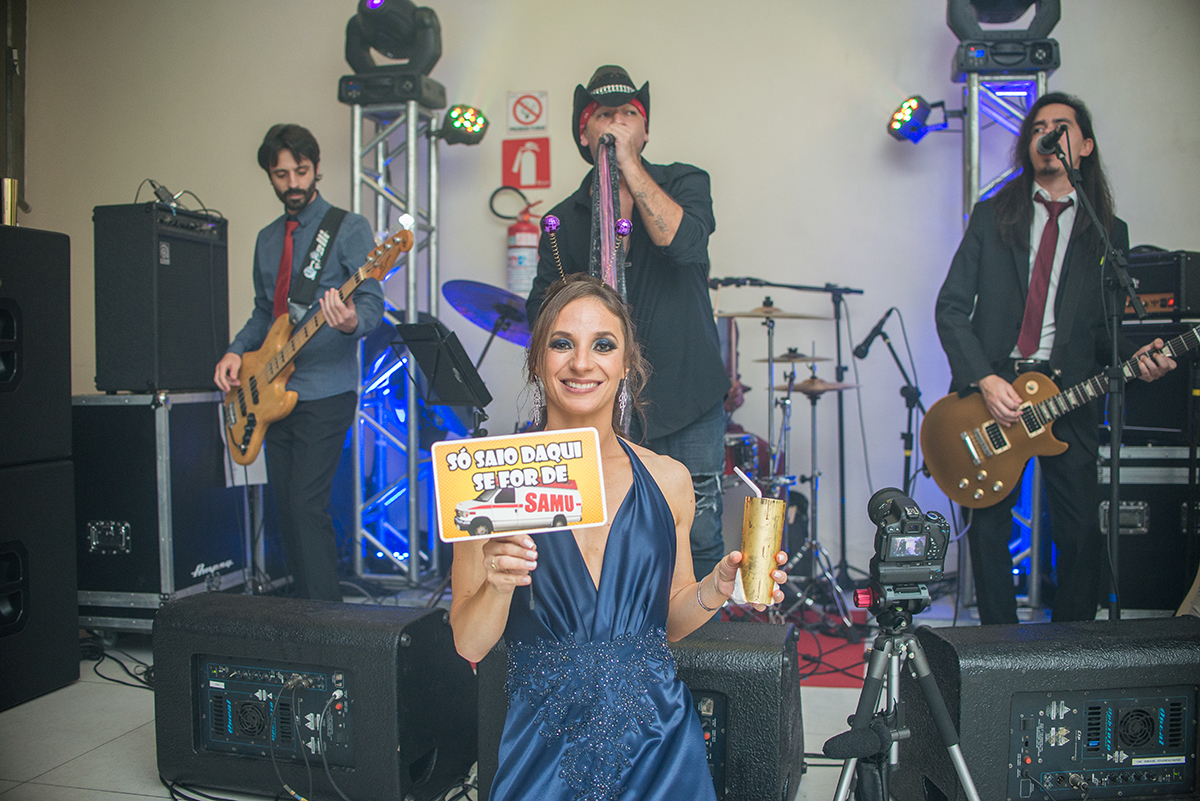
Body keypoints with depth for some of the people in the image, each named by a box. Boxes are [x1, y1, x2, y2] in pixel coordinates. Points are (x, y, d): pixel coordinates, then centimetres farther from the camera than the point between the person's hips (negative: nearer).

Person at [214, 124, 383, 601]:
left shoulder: (349, 228, -3)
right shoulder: (267, 239, 17)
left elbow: (372, 302, -12)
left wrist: (352, 322, -35)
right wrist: (237, 350, 5)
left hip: (326, 392, -7)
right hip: (273, 391, 7)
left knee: (306, 505, -14)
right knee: (286, 509, 9)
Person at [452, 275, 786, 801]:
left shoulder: (668, 480, 1)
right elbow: (469, 644, -6)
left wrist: (716, 588, -8)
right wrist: (498, 584, -25)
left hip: (656, 741, 2)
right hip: (546, 752, -2)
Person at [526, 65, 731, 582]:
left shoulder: (684, 184, 4)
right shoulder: (565, 220, 8)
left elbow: (684, 242, -18)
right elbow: (542, 311, 5)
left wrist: (629, 165, -16)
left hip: (688, 399, -1)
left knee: (699, 541, 4)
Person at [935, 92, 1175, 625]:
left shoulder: (1109, 232, 12)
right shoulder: (992, 216, 8)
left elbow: (1107, 326, 13)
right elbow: (951, 307, 2)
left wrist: (1134, 357, -10)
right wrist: (985, 379, -11)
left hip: (1069, 392, 1)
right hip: (991, 386, 0)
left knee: (1081, 531, -3)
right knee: (988, 525, 0)